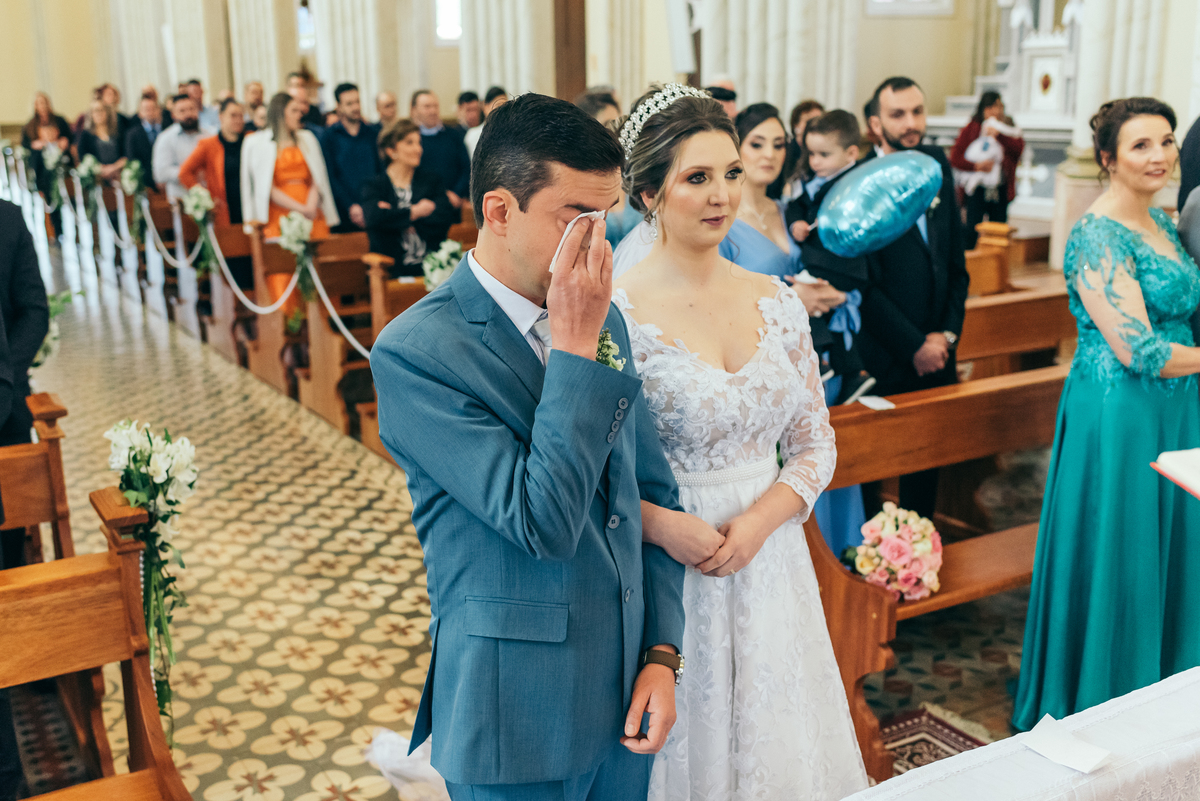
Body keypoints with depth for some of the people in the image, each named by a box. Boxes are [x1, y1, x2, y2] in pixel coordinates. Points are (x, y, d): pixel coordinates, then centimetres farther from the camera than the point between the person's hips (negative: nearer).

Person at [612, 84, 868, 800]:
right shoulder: (615, 313, -13)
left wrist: (756, 522, -9)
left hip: (769, 559, 5)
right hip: (667, 572, -4)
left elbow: (816, 445, 6)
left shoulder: (778, 303, 2)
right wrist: (672, 532, -22)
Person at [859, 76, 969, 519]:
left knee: (927, 459, 15)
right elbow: (865, 284, -13)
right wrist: (913, 346, -12)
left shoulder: (937, 165, 8)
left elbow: (956, 262, 11)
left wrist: (947, 333, 0)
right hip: (882, 359, -6)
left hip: (936, 354, 6)